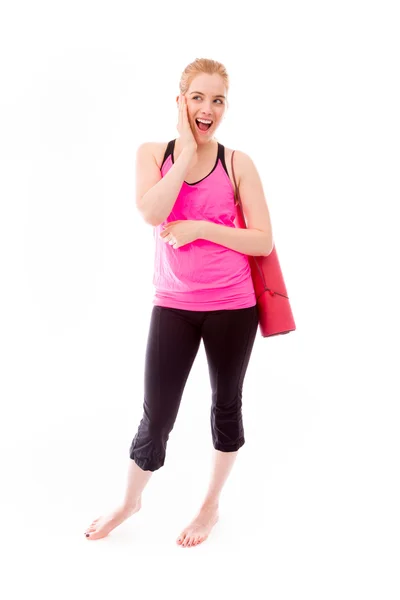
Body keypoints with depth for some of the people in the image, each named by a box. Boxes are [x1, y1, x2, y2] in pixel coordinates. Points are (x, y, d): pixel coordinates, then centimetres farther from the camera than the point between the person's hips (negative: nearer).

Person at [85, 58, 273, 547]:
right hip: (172, 305, 0)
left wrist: (200, 227, -17)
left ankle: (212, 504, 38)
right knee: (156, 416, 3)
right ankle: (130, 502, 32)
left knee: (226, 404, 15)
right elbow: (152, 213, -20)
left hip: (232, 305, 0)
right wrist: (188, 149, -16)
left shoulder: (238, 164, -4)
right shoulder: (153, 154, 0)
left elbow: (263, 241, -8)